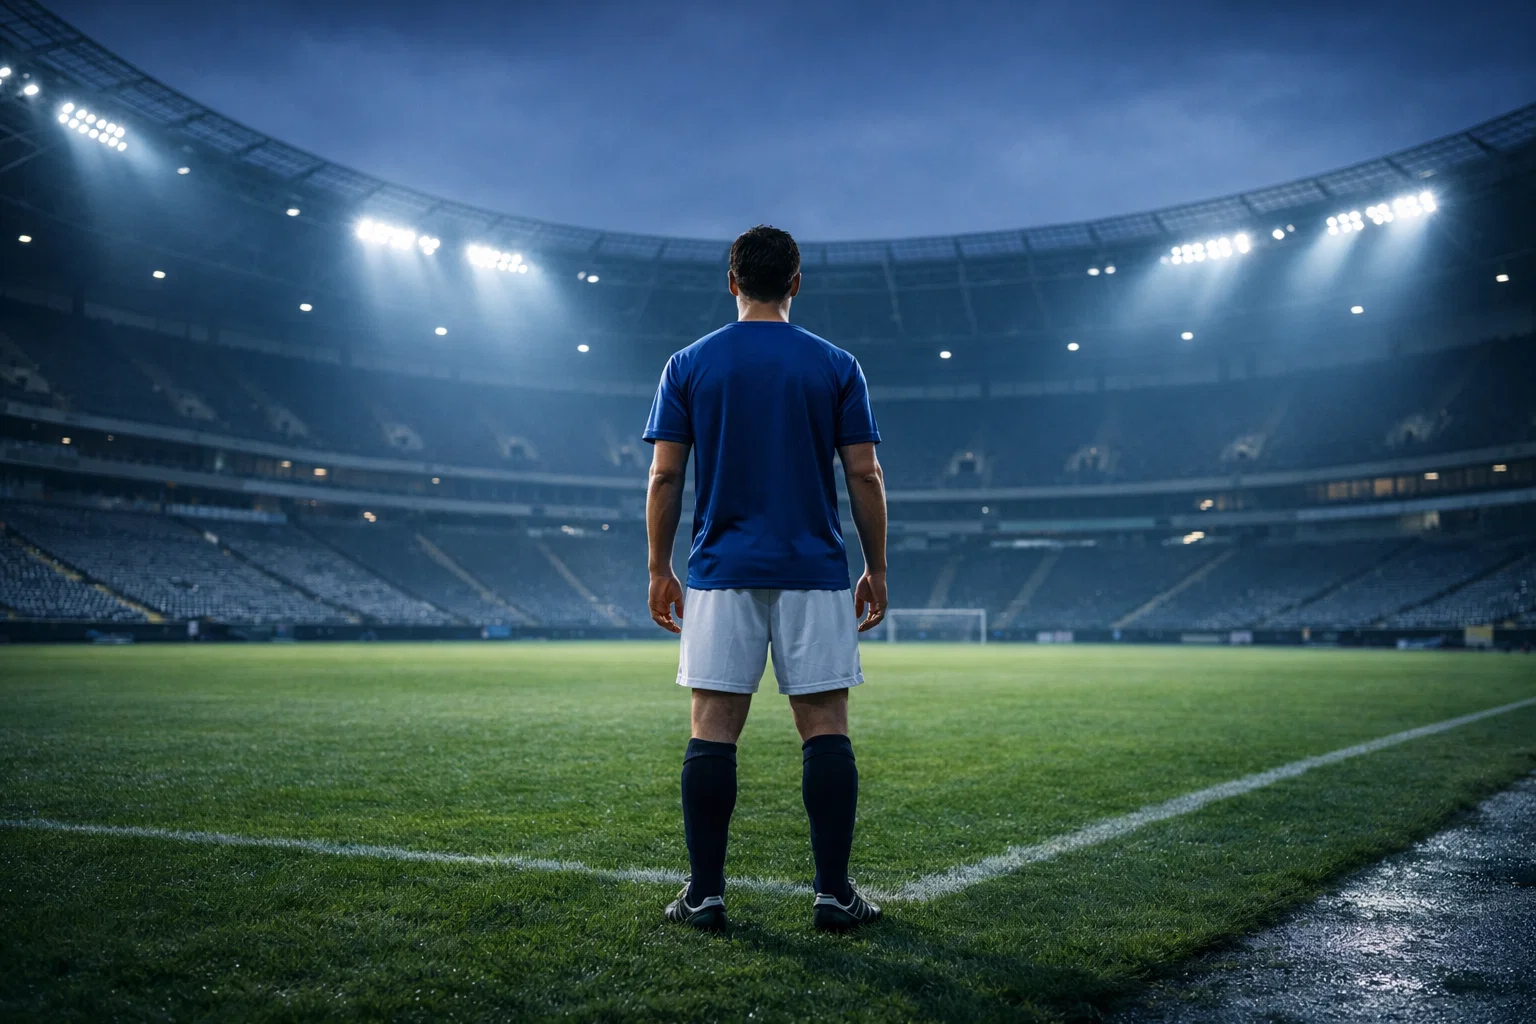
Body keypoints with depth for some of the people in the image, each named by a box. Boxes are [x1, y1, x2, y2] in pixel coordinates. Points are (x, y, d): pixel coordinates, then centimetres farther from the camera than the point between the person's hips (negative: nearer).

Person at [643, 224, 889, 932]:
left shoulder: (689, 364, 5)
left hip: (721, 574, 1)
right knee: (825, 729, 4)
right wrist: (876, 569, 8)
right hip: (815, 574, 0)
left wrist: (659, 569, 9)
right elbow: (864, 475, 1)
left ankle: (704, 894, 8)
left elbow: (664, 476, 1)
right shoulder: (836, 366, 3)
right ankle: (833, 893, 7)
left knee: (713, 729, 4)